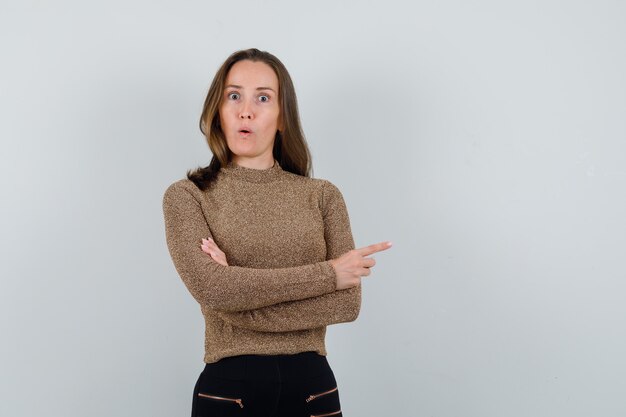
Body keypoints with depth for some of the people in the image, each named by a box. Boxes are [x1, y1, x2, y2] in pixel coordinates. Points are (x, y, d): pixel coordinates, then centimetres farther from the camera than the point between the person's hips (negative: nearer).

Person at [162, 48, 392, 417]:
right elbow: (210, 288, -17)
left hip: (312, 385, 2)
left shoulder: (323, 196, 4)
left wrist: (244, 305, -15)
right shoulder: (186, 197, -1)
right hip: (229, 387, -1)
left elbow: (348, 302, -6)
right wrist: (327, 273, -13)